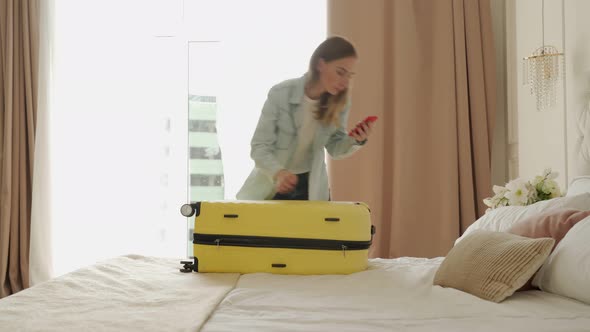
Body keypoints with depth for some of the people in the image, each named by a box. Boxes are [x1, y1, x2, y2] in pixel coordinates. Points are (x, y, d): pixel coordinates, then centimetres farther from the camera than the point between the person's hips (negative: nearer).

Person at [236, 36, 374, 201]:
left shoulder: (339, 102, -10)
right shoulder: (281, 94, -22)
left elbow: (335, 148, 0)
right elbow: (259, 147, -21)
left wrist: (356, 141, -22)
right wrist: (278, 172, -40)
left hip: (311, 186, 3)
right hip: (271, 184, -3)